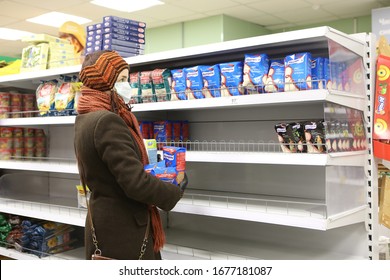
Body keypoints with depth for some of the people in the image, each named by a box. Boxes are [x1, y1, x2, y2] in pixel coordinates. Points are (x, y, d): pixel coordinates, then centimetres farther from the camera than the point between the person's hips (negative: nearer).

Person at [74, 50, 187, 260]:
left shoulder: (86, 119, 9)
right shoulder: (107, 121, -22)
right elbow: (136, 182, -26)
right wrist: (174, 193, -10)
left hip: (105, 224, 10)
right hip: (122, 231, -10)